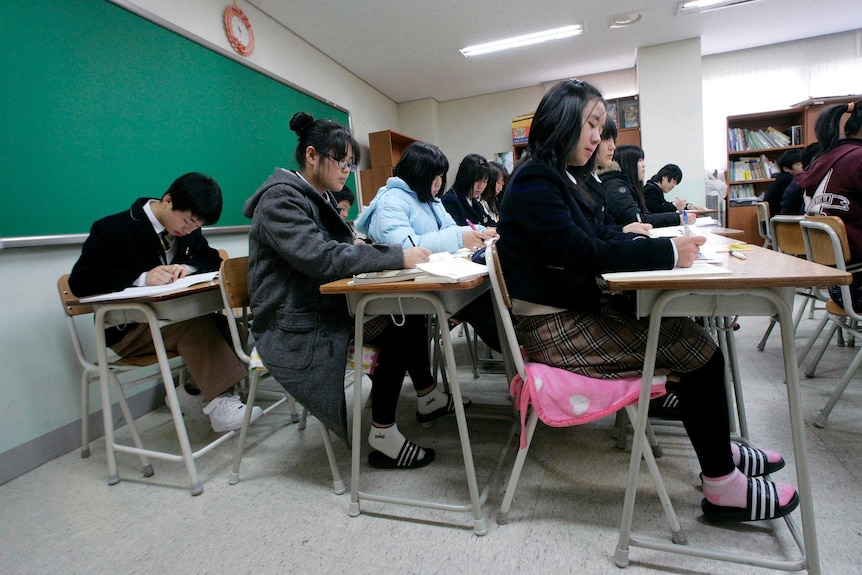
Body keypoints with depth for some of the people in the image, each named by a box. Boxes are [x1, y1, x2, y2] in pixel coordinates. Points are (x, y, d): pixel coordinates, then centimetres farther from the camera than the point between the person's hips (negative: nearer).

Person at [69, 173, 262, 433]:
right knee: (195, 321, -33)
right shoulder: (111, 230, -13)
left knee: (219, 318, -23)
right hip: (128, 330, -6)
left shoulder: (188, 230, 4)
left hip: (174, 317, 6)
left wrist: (188, 267, -15)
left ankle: (195, 393, -10)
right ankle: (217, 401, -26)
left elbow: (212, 260, 9)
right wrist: (142, 278, -30)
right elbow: (80, 282, -16)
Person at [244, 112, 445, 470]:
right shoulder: (280, 198, -16)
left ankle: (428, 396, 11)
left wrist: (394, 253, -9)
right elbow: (320, 257, -29)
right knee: (396, 331, -22)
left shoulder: (319, 198, 14)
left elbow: (342, 250, 11)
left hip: (325, 308, 9)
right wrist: (397, 257, -29)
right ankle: (383, 435, -10)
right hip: (294, 329, -9)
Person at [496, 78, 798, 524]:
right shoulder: (535, 181, -15)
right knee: (697, 350, -9)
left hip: (577, 309, 9)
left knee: (682, 327, 6)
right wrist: (667, 252, -17)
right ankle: (724, 488, 8)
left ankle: (720, 450, 22)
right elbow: (581, 252, -22)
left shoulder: (564, 178, 15)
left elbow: (602, 235, 15)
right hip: (554, 327, -9)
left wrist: (651, 242, -4)